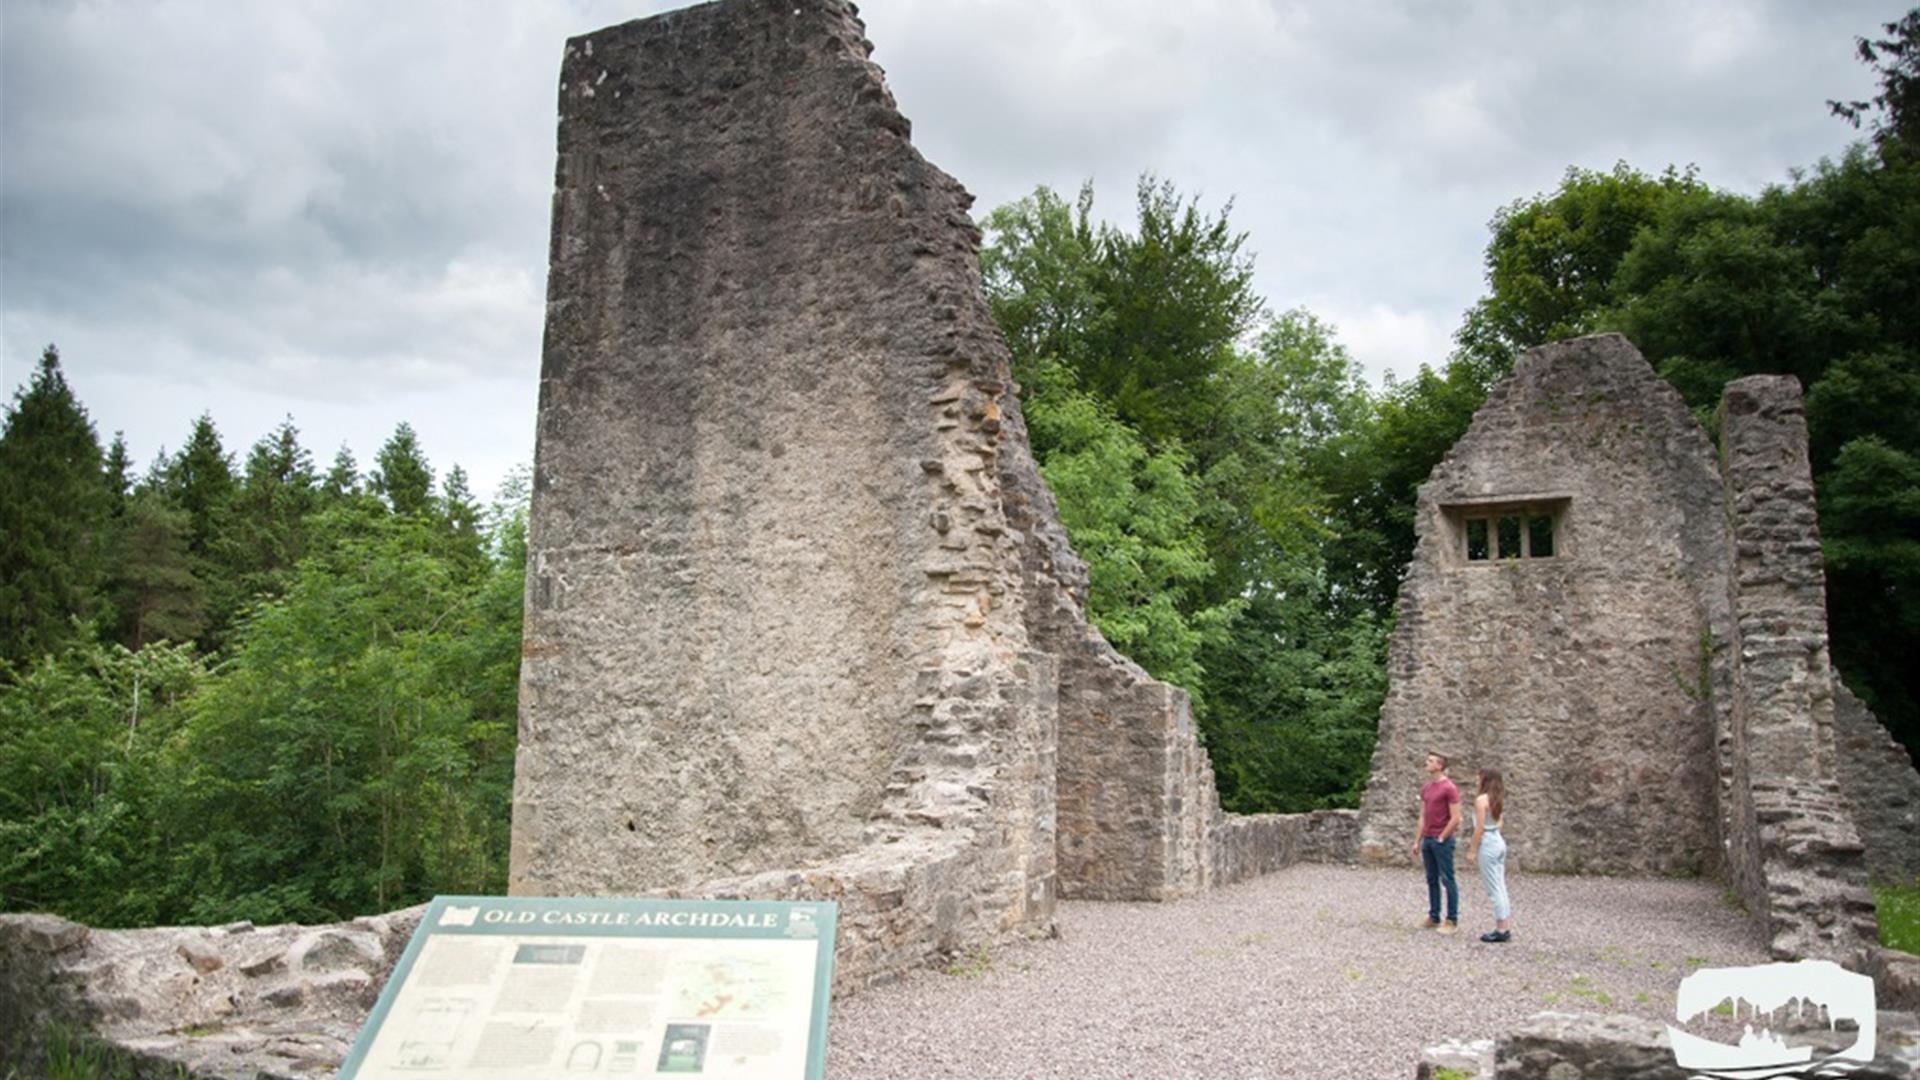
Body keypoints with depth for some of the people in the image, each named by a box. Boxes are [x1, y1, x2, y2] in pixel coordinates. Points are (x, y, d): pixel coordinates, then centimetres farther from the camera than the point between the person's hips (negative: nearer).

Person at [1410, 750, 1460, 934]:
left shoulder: (1449, 788, -12)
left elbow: (1455, 818, -14)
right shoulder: (1425, 788, 12)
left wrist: (1441, 838, -11)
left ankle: (1452, 921, 5)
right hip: (1427, 841, 8)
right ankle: (1433, 918, 17)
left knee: (1447, 880, -1)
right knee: (1432, 880, 11)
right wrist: (1418, 841, 14)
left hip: (1442, 841, -7)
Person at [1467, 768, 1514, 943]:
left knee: (1494, 889, -3)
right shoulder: (1497, 799, 11)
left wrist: (1472, 850, -11)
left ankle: (1501, 930, 0)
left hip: (1488, 843, -9)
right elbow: (1499, 823, 13)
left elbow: (1480, 828, -16)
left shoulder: (1481, 799, -14)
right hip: (1499, 841, 9)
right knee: (1500, 888, 12)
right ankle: (1506, 928, 16)